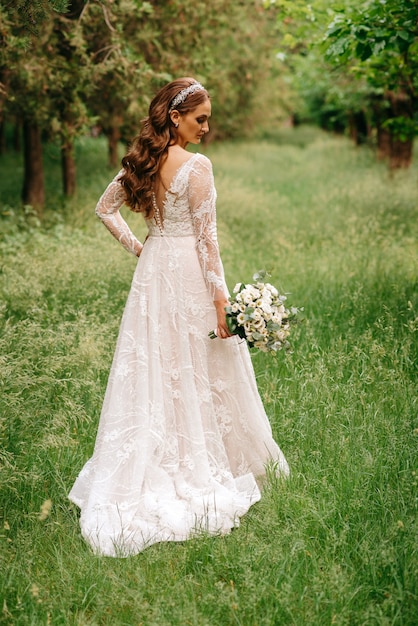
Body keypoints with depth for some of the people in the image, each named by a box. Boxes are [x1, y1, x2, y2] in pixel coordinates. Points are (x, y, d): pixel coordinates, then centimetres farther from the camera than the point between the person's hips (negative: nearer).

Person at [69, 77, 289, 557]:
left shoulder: (141, 161, 4)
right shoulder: (197, 166, -16)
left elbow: (105, 207, 13)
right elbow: (206, 236, -16)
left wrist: (136, 247, 14)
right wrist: (221, 295, -13)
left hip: (153, 270, 7)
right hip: (190, 272, -6)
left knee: (152, 370, 13)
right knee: (198, 374, 5)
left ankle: (151, 469, 22)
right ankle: (203, 466, 18)